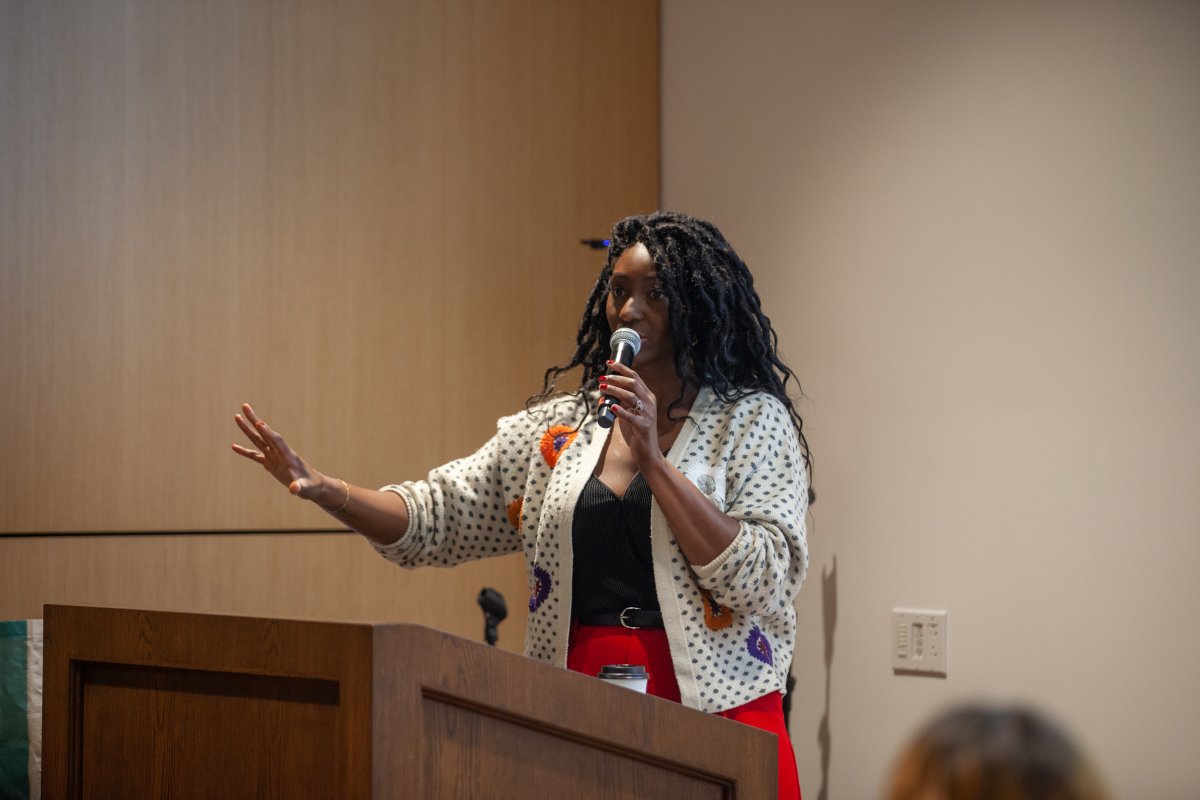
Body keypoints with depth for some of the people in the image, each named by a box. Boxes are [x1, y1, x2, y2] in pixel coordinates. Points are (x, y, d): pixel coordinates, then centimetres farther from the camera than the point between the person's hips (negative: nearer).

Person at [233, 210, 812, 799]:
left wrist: (653, 459, -16)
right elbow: (440, 515, 7)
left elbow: (760, 583, -13)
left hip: (713, 712, -3)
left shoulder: (754, 421, -1)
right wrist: (323, 490, -10)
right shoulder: (559, 426, 11)